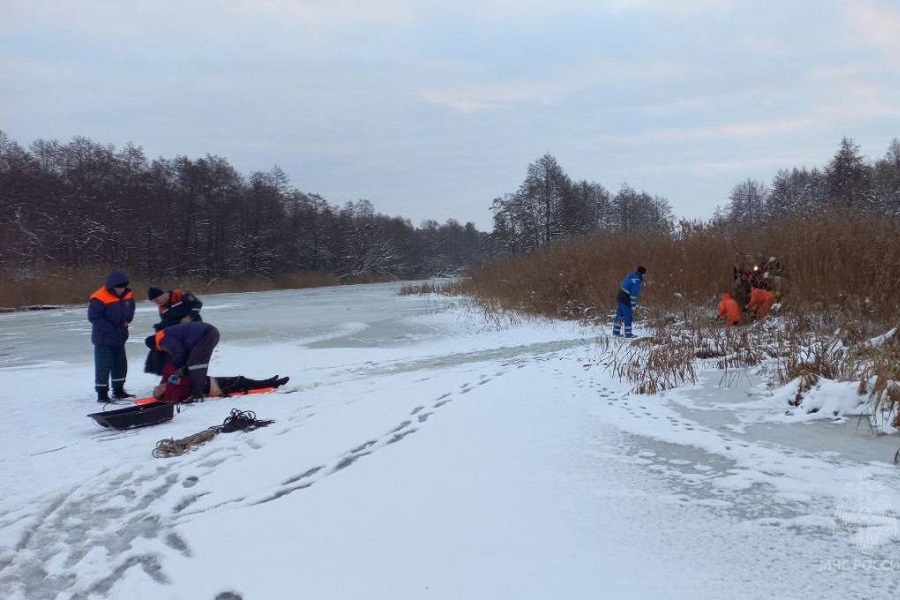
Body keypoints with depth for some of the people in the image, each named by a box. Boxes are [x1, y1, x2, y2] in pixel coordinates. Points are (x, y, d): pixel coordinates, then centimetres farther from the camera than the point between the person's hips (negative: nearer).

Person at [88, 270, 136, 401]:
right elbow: (93, 317, -20)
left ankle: (118, 390, 30)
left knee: (121, 364, 16)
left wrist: (127, 320, -1)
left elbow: (130, 309, 17)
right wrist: (110, 327, -19)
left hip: (120, 337, 8)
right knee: (103, 366, -3)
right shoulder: (99, 299, -21)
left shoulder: (127, 295, 1)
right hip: (103, 339, -8)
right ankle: (102, 394, 6)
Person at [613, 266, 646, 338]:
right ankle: (628, 334, 9)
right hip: (626, 301, -8)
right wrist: (633, 306, -15)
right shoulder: (637, 281, -20)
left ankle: (616, 331, 23)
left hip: (619, 298, 8)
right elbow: (633, 294, -20)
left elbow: (624, 284, 16)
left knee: (619, 315, 16)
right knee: (628, 317, 2)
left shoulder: (630, 275, 5)